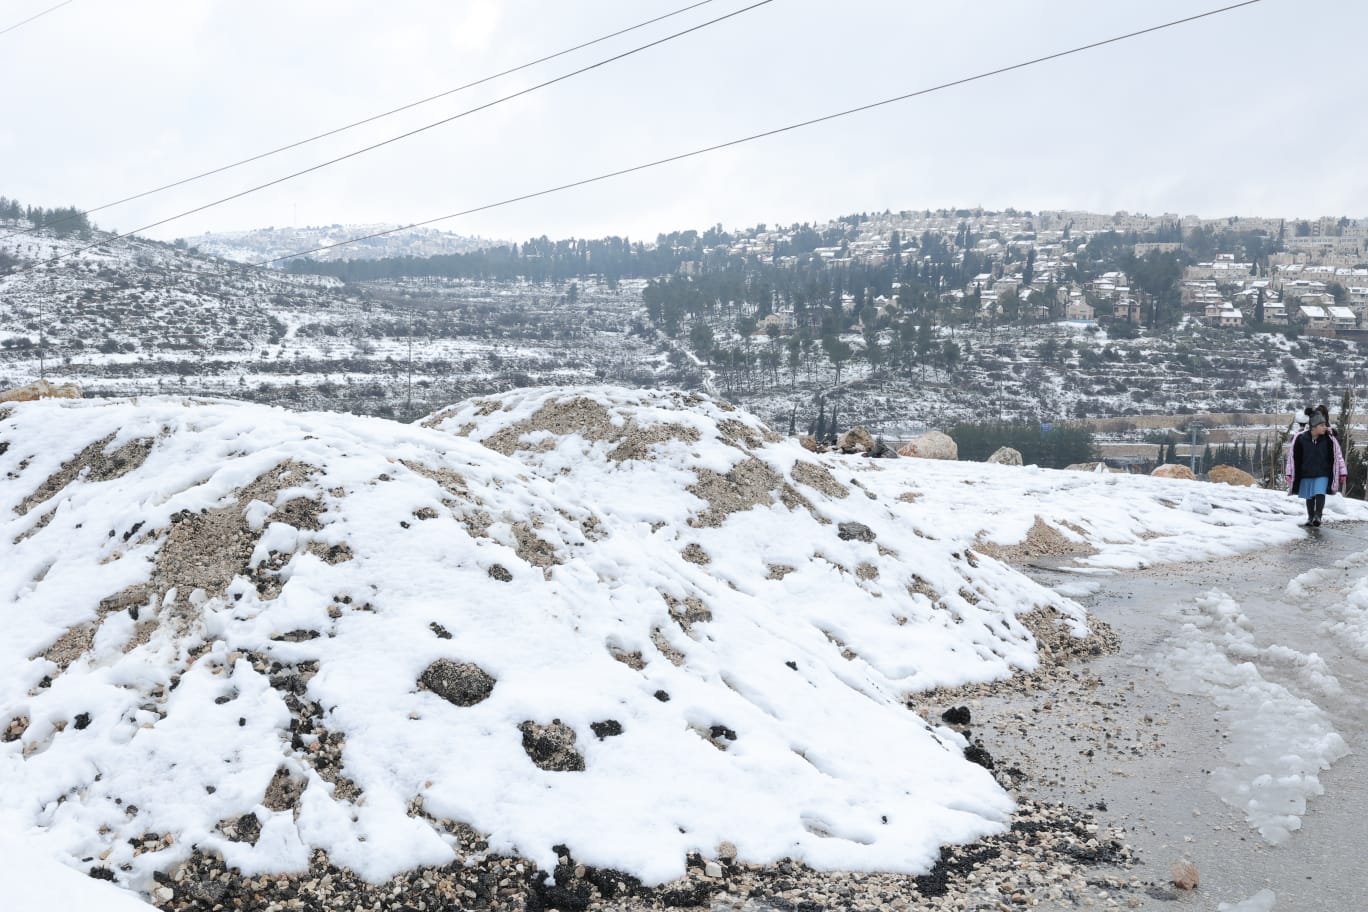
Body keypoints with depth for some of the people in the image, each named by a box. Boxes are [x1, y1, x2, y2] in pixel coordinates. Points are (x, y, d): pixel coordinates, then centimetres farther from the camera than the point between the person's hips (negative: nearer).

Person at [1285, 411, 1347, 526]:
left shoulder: (1329, 440, -7)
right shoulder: (1301, 439, -10)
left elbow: (1337, 456, 0)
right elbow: (1293, 456, -1)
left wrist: (1342, 473, -1)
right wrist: (1290, 473, 0)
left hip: (1322, 474, -1)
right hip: (1306, 474, 1)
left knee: (1320, 494, -18)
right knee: (1309, 497, 12)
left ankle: (1318, 516, -16)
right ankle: (1310, 518, 26)